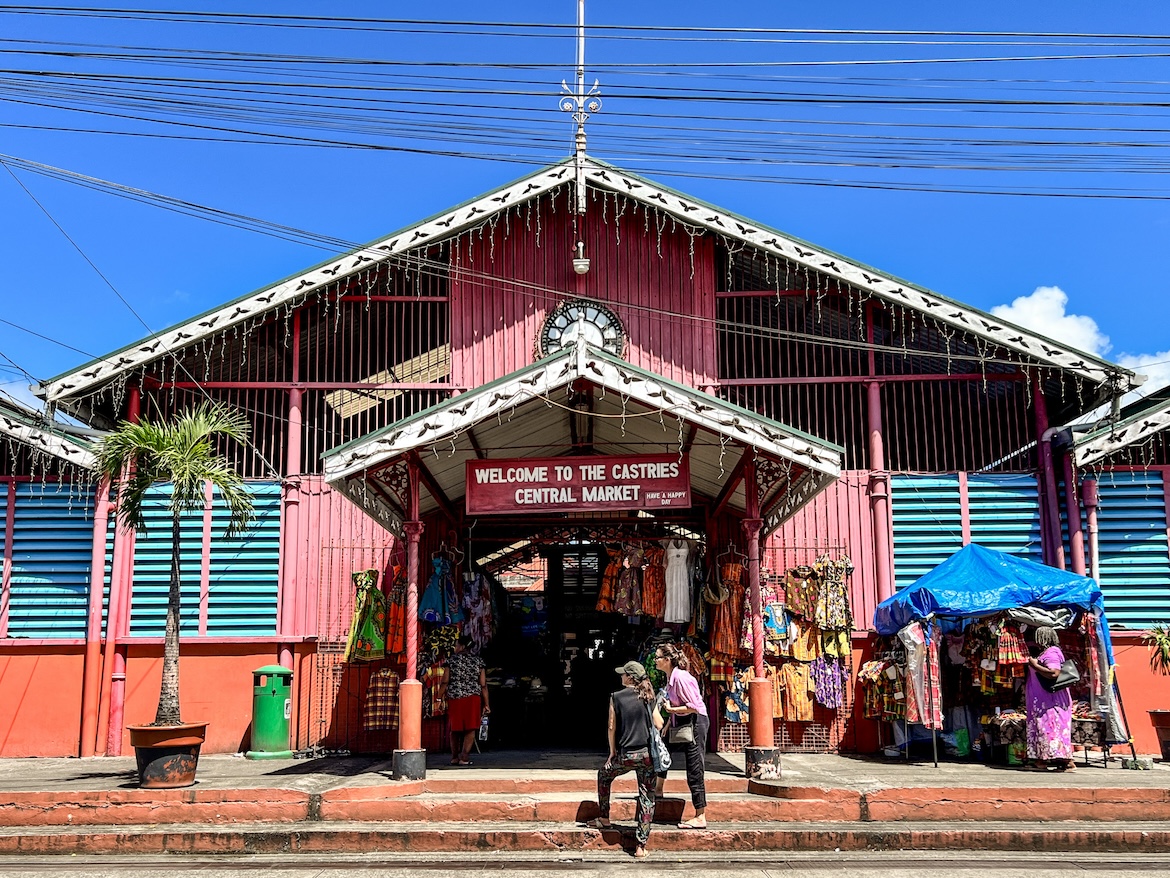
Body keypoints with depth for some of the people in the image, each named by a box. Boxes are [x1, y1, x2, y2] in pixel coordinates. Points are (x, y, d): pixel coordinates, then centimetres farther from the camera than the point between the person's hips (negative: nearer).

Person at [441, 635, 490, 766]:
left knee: (455, 729, 11)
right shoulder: (478, 661, 5)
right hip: (473, 698, 0)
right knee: (470, 729, 2)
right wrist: (486, 704, 4)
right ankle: (464, 757, -6)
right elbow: (483, 685, 1)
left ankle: (454, 757, 17)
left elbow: (445, 682, -2)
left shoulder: (451, 660, 2)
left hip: (454, 697, 0)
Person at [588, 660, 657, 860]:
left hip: (625, 755, -1)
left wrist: (612, 752, 10)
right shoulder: (647, 697, 4)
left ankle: (604, 819, 36)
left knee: (604, 775, 29)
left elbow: (612, 727, -2)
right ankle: (640, 845, 3)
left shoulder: (616, 697, -2)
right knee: (647, 797, 6)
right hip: (647, 754, 1)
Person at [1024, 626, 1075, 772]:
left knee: (1051, 728, -12)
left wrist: (1035, 665, -21)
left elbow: (1053, 673, -30)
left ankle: (1068, 763, -13)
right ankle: (1041, 761, 13)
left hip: (1050, 700, -11)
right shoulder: (1047, 652, 18)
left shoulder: (1051, 653, -15)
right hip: (1045, 700, 11)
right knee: (1042, 727, 11)